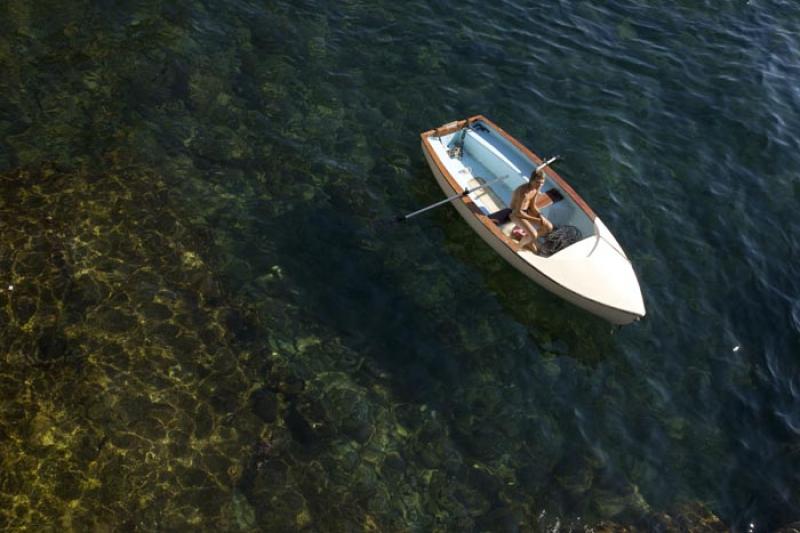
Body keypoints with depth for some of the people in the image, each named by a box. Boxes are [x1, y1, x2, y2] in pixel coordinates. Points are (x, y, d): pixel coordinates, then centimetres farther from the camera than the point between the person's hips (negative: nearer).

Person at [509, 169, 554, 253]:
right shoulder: (523, 192, -33)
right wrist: (534, 219, -21)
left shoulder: (536, 189, -7)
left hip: (527, 211, 8)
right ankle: (522, 244, 7)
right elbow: (518, 212, -27)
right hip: (516, 214, -8)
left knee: (549, 227, 2)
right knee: (533, 235, -27)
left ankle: (529, 241, 21)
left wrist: (540, 216, -13)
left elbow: (532, 206, 5)